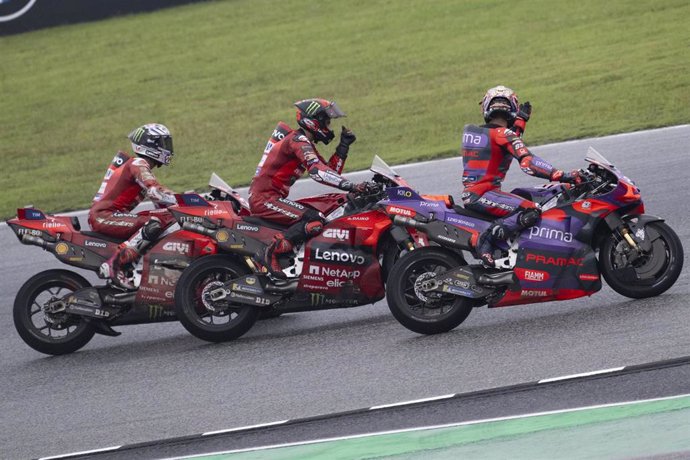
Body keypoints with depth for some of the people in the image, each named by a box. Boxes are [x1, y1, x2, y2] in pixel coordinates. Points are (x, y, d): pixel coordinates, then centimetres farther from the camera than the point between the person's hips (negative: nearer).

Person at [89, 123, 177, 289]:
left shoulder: (141, 166, 23)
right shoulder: (137, 163, -8)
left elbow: (160, 202, 21)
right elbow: (154, 191, -25)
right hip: (103, 216, -10)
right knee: (153, 224, -30)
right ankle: (113, 265, -33)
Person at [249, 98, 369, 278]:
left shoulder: (306, 142, 20)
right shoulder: (298, 140, -13)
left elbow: (331, 171, 19)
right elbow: (317, 171, -29)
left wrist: (344, 146, 9)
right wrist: (351, 186, -36)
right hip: (264, 197, -11)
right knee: (315, 221, -26)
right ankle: (270, 254, -27)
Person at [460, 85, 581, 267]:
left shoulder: (469, 131, 14)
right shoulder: (503, 134, -9)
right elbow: (528, 162, -20)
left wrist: (520, 122, 26)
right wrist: (562, 176, -22)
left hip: (468, 194, 9)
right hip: (483, 195, -9)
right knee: (531, 211, -24)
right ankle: (487, 239, -22)